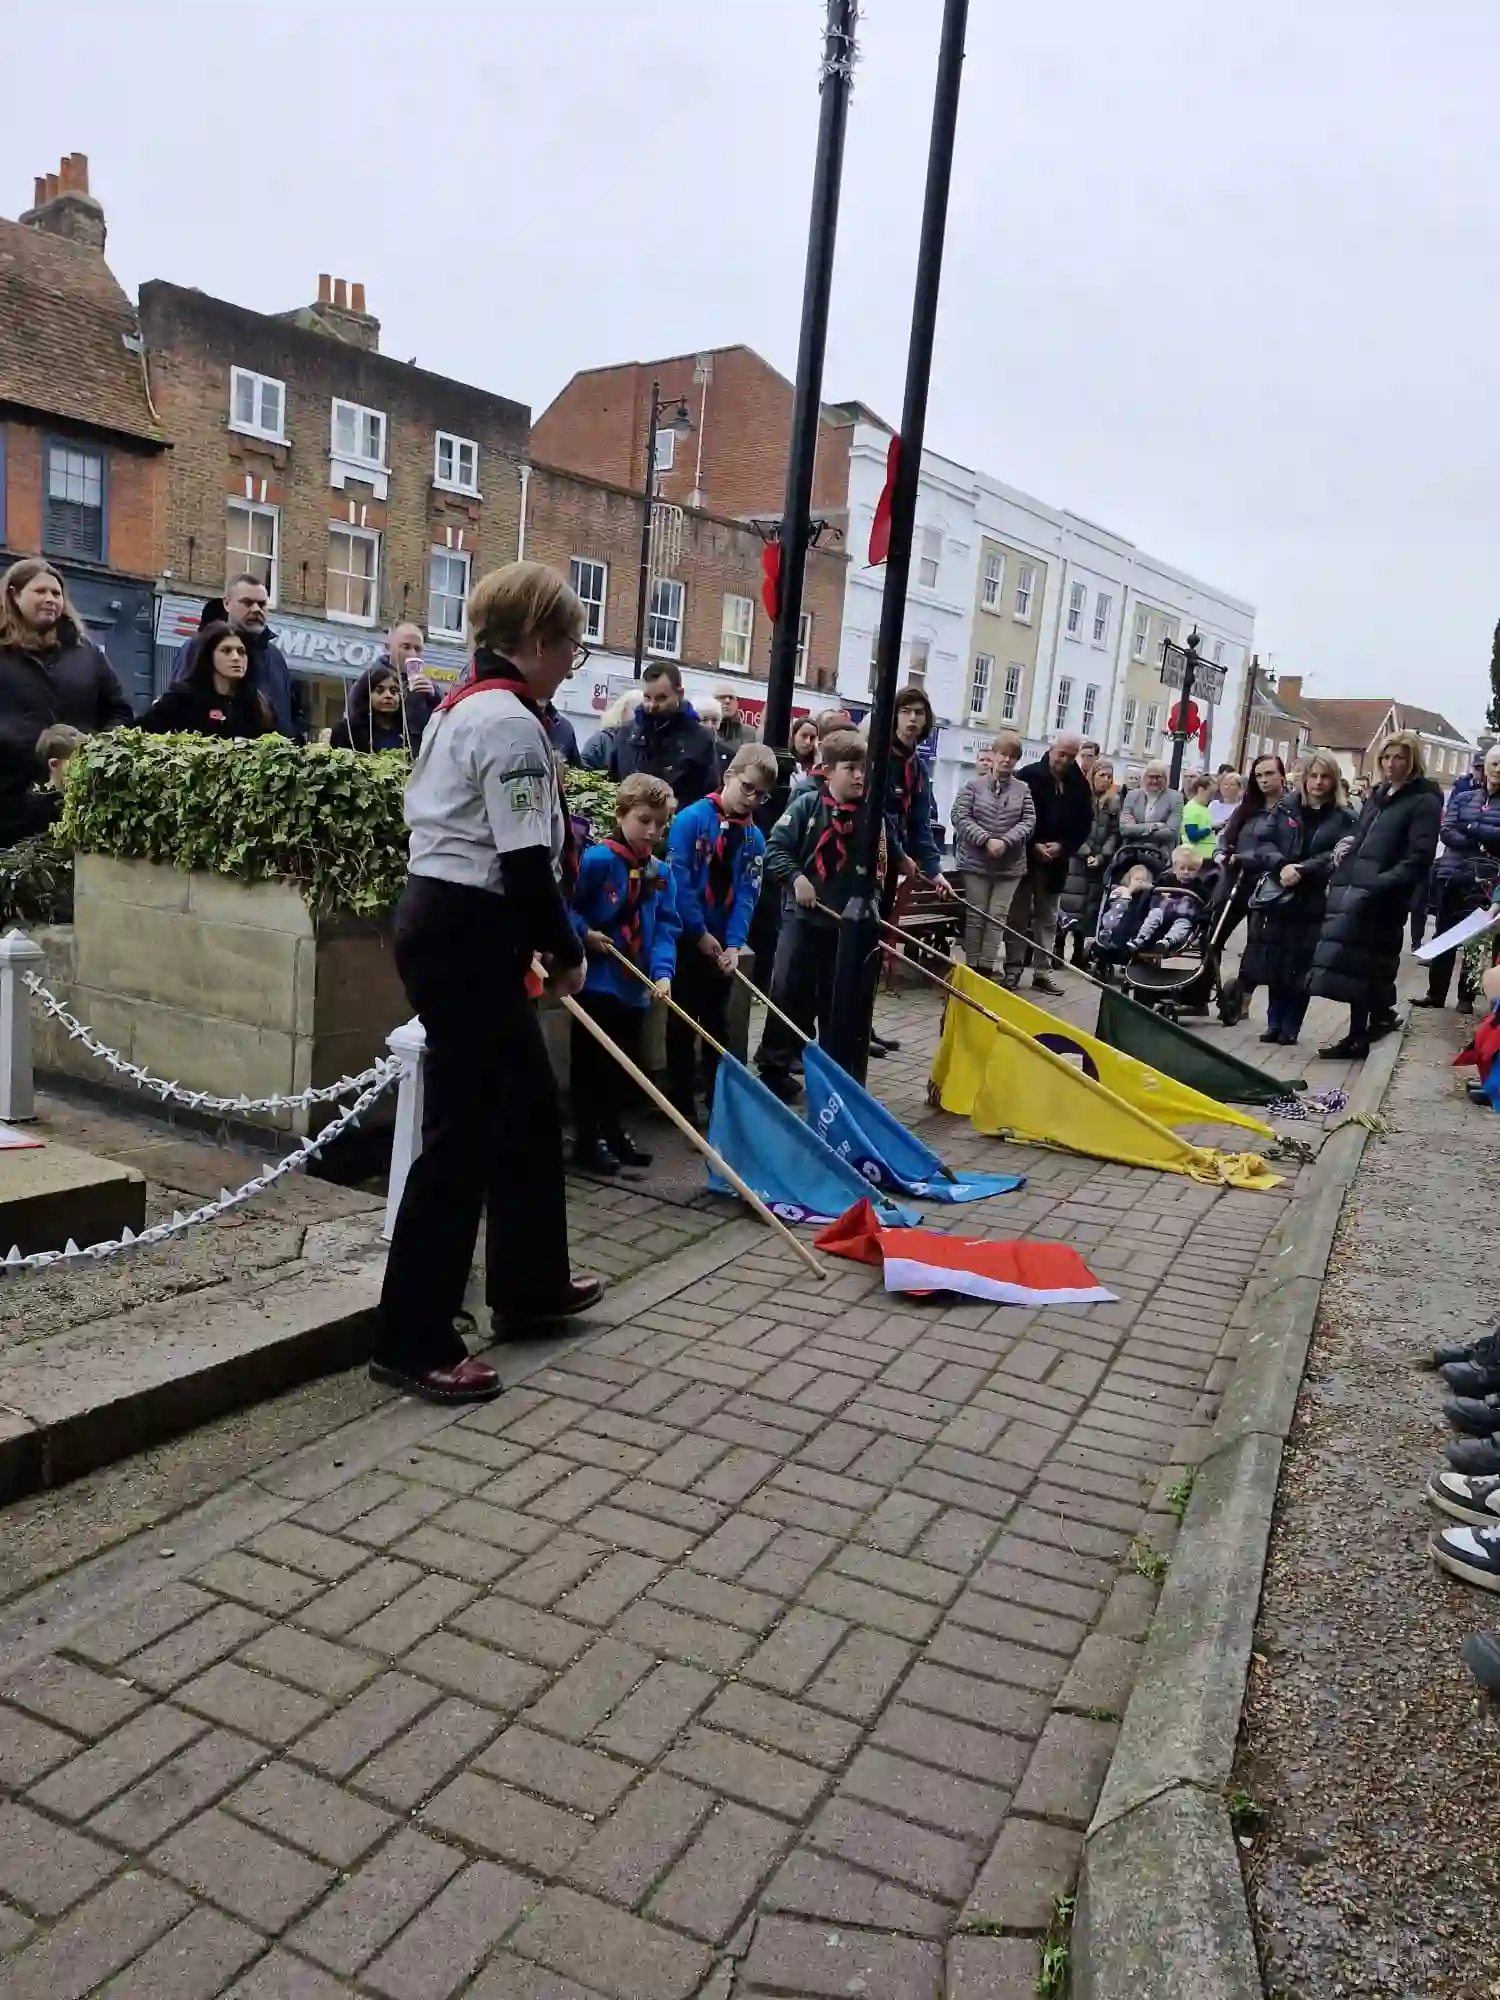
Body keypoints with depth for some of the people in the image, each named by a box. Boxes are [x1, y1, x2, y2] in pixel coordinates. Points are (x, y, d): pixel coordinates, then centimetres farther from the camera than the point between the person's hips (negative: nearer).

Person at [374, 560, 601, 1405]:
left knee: (528, 1105, 19)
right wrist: (566, 952, -7)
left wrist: (542, 946, 18)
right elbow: (524, 864, -21)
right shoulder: (510, 722, -16)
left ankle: (529, 1286, 33)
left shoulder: (464, 707, 17)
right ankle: (413, 1342, 6)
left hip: (445, 923, 11)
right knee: (462, 1134, -4)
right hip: (467, 937, -11)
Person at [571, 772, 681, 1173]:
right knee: (591, 1063, 2)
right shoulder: (597, 859, -13)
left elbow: (665, 928, 0)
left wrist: (663, 972, -12)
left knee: (625, 1064, 17)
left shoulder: (661, 874, 6)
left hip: (635, 986, 7)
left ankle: (613, 1131, 31)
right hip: (596, 981, -7)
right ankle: (588, 1140, 11)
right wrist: (585, 934, -20)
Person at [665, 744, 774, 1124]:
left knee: (718, 1021, 13)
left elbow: (747, 895, -3)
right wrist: (700, 933, -15)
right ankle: (681, 1102, 14)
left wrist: (734, 944, -16)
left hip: (722, 943, 4)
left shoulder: (754, 838, 3)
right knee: (682, 1022, 5)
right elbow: (678, 881, -15)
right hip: (686, 938, -4)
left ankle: (718, 1099, 23)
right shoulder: (692, 819, -11)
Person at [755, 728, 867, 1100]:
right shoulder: (807, 804, -7)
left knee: (838, 998, 12)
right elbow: (775, 849, -7)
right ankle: (773, 1067, 9)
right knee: (788, 992, -3)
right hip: (803, 915, -3)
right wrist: (795, 876, -20)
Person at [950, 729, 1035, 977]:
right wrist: (986, 839, -18)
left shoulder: (1023, 789, 4)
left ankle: (987, 966, 6)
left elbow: (1028, 821, -1)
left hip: (1010, 864, 2)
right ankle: (971, 966, 9)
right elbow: (960, 817, -8)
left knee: (998, 916, 2)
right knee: (975, 915, 3)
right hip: (976, 861, -2)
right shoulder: (974, 785, -1)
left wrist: (1005, 841, -17)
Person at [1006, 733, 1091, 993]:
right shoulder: (1028, 775, -7)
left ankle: (1041, 972, 12)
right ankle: (1013, 968, 8)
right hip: (1025, 857, -3)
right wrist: (1033, 845, -15)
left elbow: (1084, 824, 6)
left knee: (1047, 918, 8)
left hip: (1056, 861, 3)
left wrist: (1063, 846, -10)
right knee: (1018, 915, 3)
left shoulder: (1080, 785, 3)